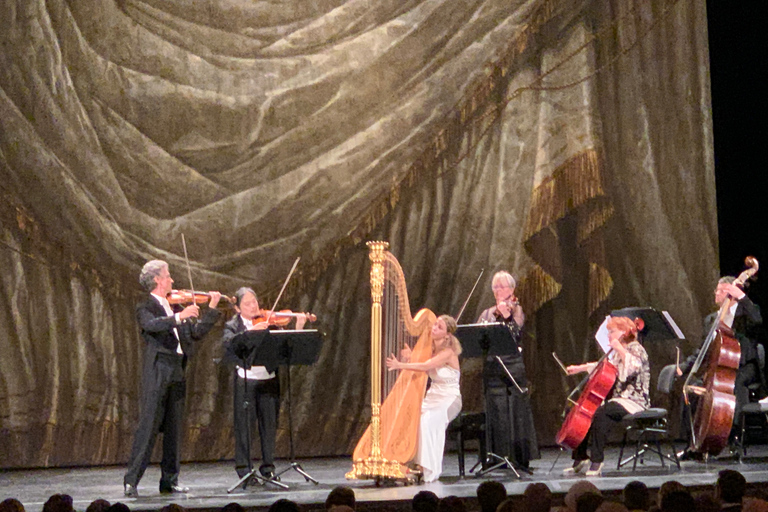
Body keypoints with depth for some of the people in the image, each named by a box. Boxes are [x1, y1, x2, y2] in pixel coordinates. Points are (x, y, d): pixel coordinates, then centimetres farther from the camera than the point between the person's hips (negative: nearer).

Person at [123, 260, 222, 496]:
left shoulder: (174, 307, 19)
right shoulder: (145, 308, -1)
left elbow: (196, 332, 20)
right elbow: (152, 325, -23)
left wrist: (212, 308, 16)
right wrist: (179, 317, -34)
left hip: (177, 370, 7)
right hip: (157, 371, -7)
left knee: (174, 428, 8)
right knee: (148, 425, -11)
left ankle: (170, 479, 13)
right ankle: (131, 480, -11)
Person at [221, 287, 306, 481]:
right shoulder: (233, 325, 4)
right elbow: (228, 342, -18)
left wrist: (298, 328, -14)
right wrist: (250, 331, -28)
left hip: (268, 378, 2)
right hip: (245, 380, -2)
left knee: (269, 423, 5)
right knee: (243, 424, -1)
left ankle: (268, 466, 15)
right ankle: (243, 467, 8)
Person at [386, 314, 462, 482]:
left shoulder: (448, 353, -14)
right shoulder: (430, 350, 9)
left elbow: (425, 366, -27)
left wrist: (400, 365, -31)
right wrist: (407, 359, -14)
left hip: (449, 400, -7)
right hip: (432, 398, 7)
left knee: (428, 419, -34)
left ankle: (429, 470, -30)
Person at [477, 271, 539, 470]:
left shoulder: (516, 311, 4)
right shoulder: (487, 314, 15)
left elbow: (516, 335, -11)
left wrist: (506, 317, -21)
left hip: (513, 365, -3)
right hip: (492, 368, 3)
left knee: (516, 410, -3)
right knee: (496, 411, 0)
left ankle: (519, 456, 1)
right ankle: (499, 455, 4)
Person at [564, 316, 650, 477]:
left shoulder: (635, 348, -8)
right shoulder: (617, 353, 18)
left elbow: (635, 366, -30)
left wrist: (620, 349, -28)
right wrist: (579, 368, 31)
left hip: (634, 401, -10)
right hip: (618, 398, 10)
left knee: (600, 413, -34)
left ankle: (597, 462, -32)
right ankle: (580, 457, 4)